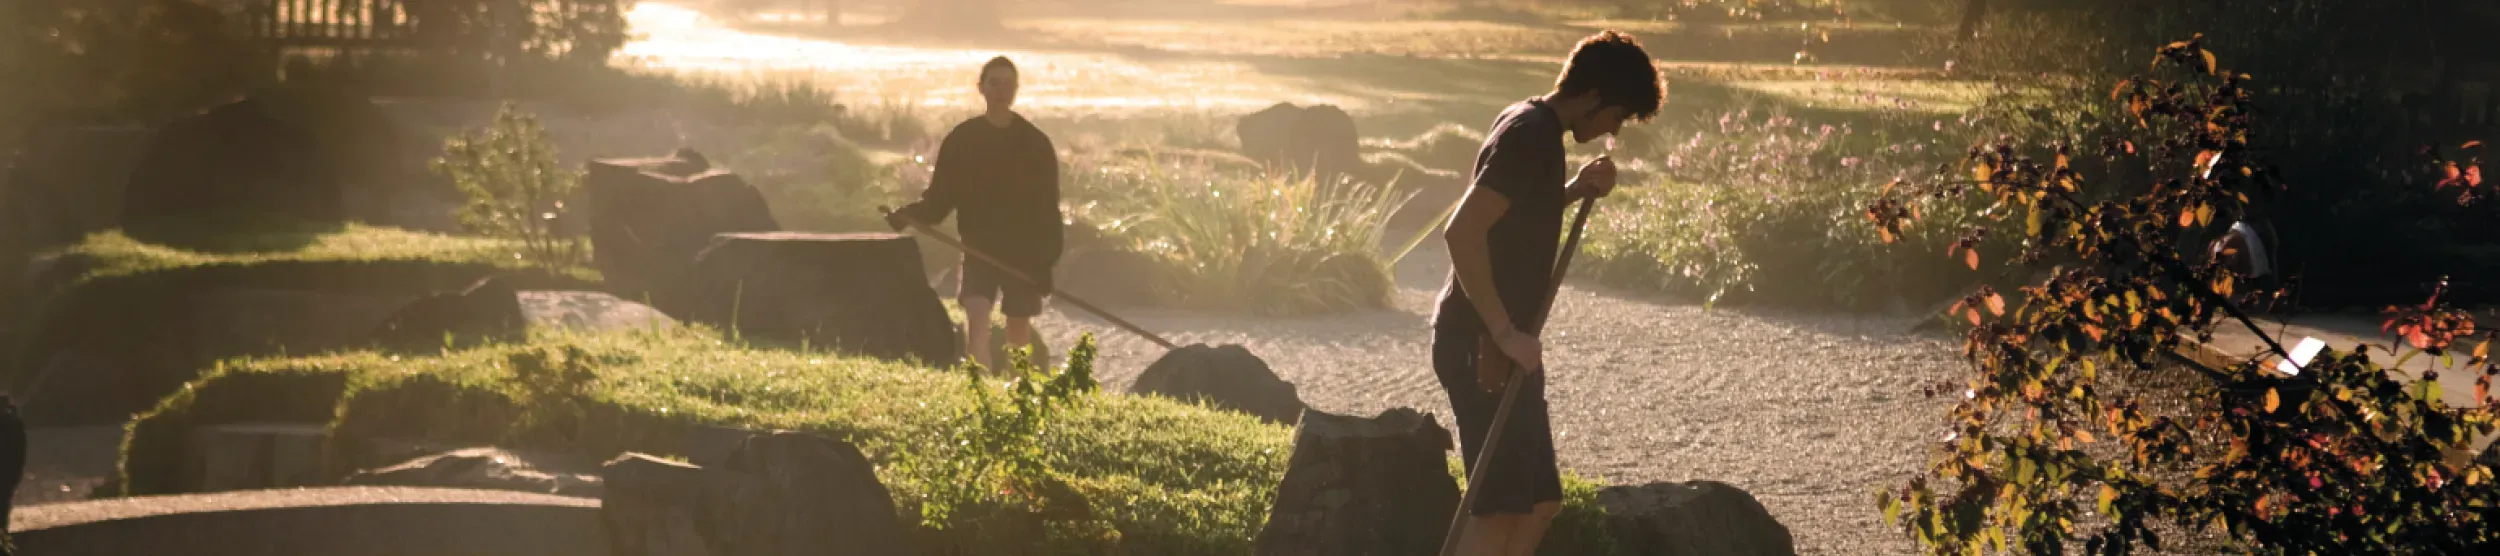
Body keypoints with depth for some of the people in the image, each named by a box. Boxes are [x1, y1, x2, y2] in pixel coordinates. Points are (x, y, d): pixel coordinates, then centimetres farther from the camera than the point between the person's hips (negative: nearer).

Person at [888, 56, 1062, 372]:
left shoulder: (1036, 144, 1)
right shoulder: (962, 140, 2)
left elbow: (1048, 206, 2)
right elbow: (940, 197, 3)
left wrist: (1048, 258, -5)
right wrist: (912, 214, -16)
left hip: (1024, 251, 0)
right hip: (979, 248, 0)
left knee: (1019, 331, 7)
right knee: (976, 319, -19)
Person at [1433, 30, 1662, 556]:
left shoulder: (1528, 124, 14)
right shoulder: (1532, 136, -17)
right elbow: (1462, 232, -26)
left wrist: (1575, 190, 12)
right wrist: (1506, 333, -25)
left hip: (1495, 342, 10)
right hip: (1482, 347, -10)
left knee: (1538, 502, 12)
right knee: (1500, 507, -9)